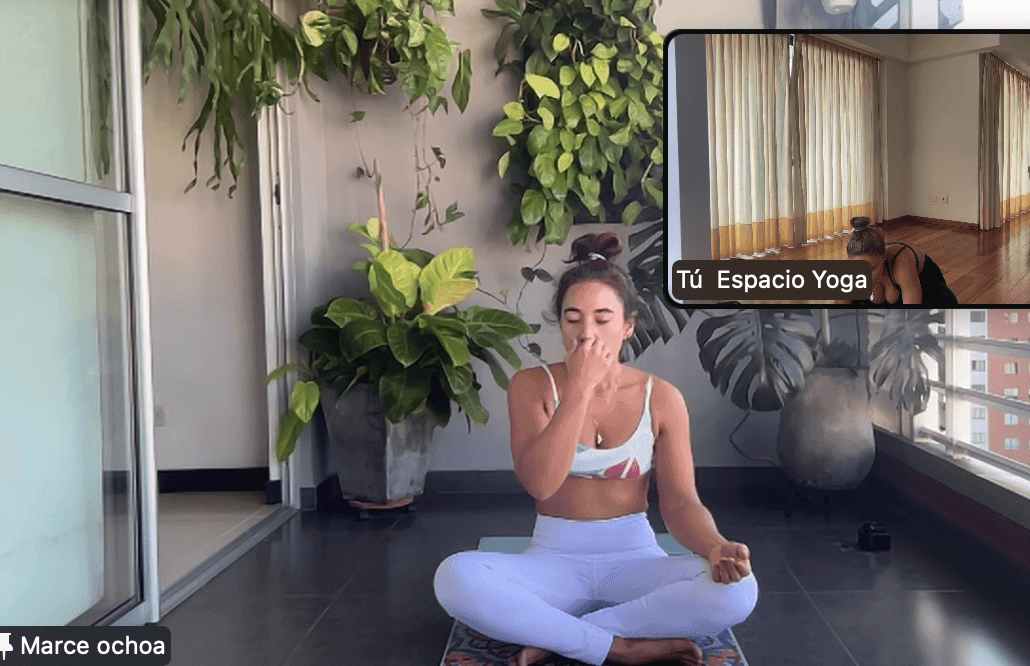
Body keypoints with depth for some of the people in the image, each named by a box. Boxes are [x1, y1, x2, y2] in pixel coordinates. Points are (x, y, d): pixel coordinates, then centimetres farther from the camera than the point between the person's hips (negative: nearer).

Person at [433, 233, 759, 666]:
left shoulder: (661, 398, -3)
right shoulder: (532, 385, -6)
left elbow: (680, 503, -6)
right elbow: (540, 483, -19)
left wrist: (716, 547, -28)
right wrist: (579, 388, -24)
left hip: (634, 557, 2)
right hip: (554, 558, -1)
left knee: (738, 590, -28)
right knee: (455, 578, -31)